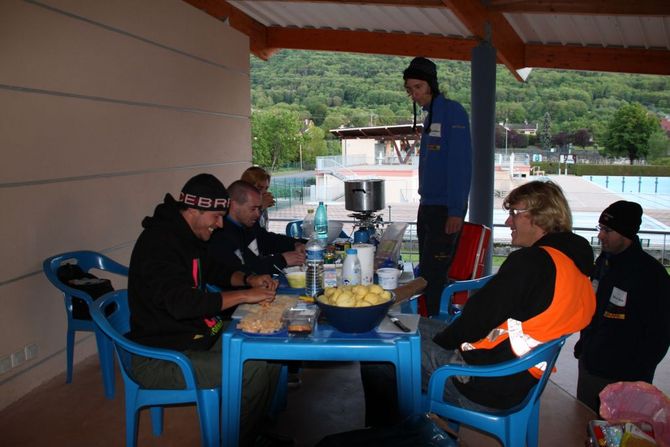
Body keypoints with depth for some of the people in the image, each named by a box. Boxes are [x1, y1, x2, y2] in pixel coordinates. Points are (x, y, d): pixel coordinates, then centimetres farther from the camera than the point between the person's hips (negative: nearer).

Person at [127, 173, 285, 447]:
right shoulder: (159, 242, -21)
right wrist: (243, 296, -26)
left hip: (200, 334, 10)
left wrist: (249, 279, 5)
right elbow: (180, 302, -32)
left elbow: (212, 270, 24)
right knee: (253, 370, -23)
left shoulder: (187, 235, 9)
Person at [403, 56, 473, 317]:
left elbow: (461, 164, -16)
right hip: (428, 207, 9)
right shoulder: (430, 115, 17)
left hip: (446, 209, -9)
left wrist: (456, 210, -20)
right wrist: (425, 205, 17)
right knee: (427, 273, 13)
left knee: (433, 275, -9)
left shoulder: (452, 112, -10)